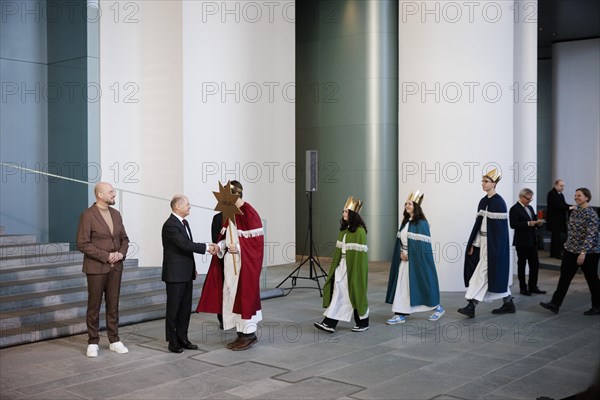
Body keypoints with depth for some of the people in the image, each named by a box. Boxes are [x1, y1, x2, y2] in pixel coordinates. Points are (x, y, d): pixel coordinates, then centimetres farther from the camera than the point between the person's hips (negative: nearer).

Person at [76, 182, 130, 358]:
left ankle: (114, 341, 16)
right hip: (96, 267, -5)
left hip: (115, 267, 5)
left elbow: (124, 238, 15)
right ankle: (93, 343, 14)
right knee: (94, 306, 4)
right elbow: (82, 244, -14)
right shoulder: (88, 215, -10)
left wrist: (121, 253, -5)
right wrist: (105, 256, -17)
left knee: (113, 305, 9)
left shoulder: (116, 214, 8)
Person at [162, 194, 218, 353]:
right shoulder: (170, 225, -17)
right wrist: (207, 247, -20)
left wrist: (193, 268, 18)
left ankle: (182, 339, 20)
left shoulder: (184, 223, 13)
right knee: (174, 309, 1)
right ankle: (173, 342, 9)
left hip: (186, 273, 9)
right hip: (175, 274, -9)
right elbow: (185, 245, -24)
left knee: (185, 308, 12)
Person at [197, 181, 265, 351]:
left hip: (244, 263, -8)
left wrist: (238, 247, -22)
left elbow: (257, 240, -16)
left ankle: (249, 333, 9)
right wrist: (220, 246, -3)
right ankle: (241, 333, 19)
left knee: (244, 295, -2)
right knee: (232, 296, 10)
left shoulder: (249, 213, -14)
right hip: (230, 261, 8)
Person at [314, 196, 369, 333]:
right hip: (342, 265, 7)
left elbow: (360, 253, -16)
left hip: (354, 267, -7)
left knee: (355, 293, 3)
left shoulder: (359, 231, -14)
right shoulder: (344, 229, 10)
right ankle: (330, 323, 0)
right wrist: (336, 265, 14)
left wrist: (355, 271, -17)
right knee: (337, 293, 2)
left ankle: (363, 323, 20)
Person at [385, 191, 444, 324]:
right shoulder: (405, 222, 11)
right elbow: (399, 240, 13)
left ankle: (438, 308, 22)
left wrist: (410, 255, -13)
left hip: (417, 260, -7)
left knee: (421, 285, 2)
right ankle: (399, 315, 6)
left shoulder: (421, 223, -12)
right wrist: (401, 253, -2)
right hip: (404, 259, 7)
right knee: (401, 286, 3)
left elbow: (423, 243, -15)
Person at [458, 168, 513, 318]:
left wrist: (495, 249, -19)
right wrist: (472, 244, 11)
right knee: (496, 274, 14)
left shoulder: (498, 202, -14)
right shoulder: (483, 201, 11)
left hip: (493, 244, -9)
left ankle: (471, 306, -8)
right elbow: (478, 223, 14)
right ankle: (508, 304, 23)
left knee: (482, 273, -9)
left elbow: (500, 227, -17)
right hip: (482, 243, 9)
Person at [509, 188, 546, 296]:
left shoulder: (530, 207, 14)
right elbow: (513, 224, -20)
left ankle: (533, 287, 18)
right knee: (521, 265, 4)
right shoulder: (515, 209, -11)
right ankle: (523, 288, 12)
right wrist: (528, 223, -24)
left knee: (535, 264, 8)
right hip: (522, 242, -7)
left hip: (532, 241, 7)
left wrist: (538, 223, -2)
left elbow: (533, 221, 20)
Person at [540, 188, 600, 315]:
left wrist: (583, 252, -26)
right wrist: (568, 243, 18)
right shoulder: (575, 211, 8)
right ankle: (555, 304, 3)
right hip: (571, 250, 7)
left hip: (588, 252, -7)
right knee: (564, 276, 2)